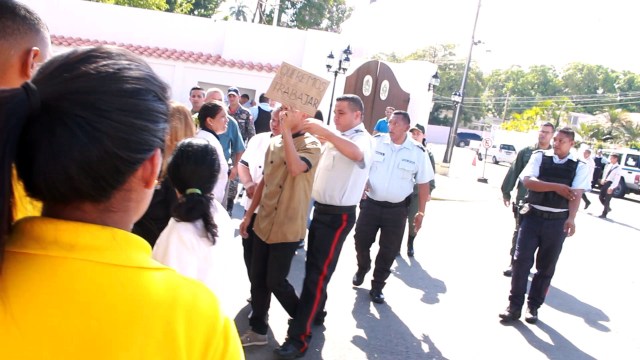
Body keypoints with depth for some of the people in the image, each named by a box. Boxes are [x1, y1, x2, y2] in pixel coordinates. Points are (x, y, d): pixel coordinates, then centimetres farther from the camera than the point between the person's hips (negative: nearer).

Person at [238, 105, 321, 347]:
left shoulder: (311, 145, -12)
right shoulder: (274, 143, 7)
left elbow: (295, 168, -34)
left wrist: (286, 131, -29)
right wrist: (249, 214, 15)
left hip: (287, 228, -6)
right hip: (263, 223, 6)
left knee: (275, 281, 2)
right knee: (257, 279, 11)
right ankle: (258, 330, 27)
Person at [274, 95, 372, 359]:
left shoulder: (363, 138, -15)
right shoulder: (334, 136, 11)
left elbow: (357, 154, -38)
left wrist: (324, 132, -42)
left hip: (339, 216, -8)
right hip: (321, 209, 8)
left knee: (318, 273, -7)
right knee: (313, 266, 19)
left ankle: (299, 337, -2)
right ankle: (315, 313, 38)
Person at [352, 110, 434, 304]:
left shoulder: (418, 153, -6)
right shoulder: (376, 142, -5)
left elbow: (424, 184, 2)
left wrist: (421, 212, 2)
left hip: (397, 209, -1)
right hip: (370, 204, 1)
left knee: (388, 251, 7)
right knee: (361, 241, 10)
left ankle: (377, 286, 26)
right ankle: (362, 268, 42)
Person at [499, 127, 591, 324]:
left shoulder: (580, 166, 1)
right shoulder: (539, 156, 1)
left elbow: (576, 194, -11)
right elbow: (528, 181, -12)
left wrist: (571, 218, -26)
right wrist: (556, 186, -21)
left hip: (557, 221, 1)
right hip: (533, 216, 0)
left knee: (546, 266, 9)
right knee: (521, 260, -4)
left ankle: (533, 306, 23)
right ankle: (514, 306, 5)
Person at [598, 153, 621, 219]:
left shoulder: (618, 168, -13)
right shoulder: (608, 165, 8)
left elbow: (617, 179, -17)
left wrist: (611, 187, -23)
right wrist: (603, 180, 1)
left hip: (611, 184, -7)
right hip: (605, 183, 7)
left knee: (607, 199, -1)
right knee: (601, 197, 10)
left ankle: (604, 214, 9)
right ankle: (608, 208, 34)